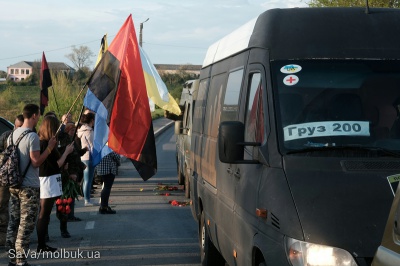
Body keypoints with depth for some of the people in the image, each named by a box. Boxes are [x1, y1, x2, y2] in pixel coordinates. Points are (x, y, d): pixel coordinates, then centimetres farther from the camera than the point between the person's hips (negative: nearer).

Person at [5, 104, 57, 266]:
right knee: (26, 225, -2)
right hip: (29, 187, -8)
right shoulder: (32, 137, -17)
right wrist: (49, 148, -11)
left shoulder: (13, 134, 8)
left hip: (14, 185, 8)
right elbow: (36, 162, -17)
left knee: (14, 222, 12)